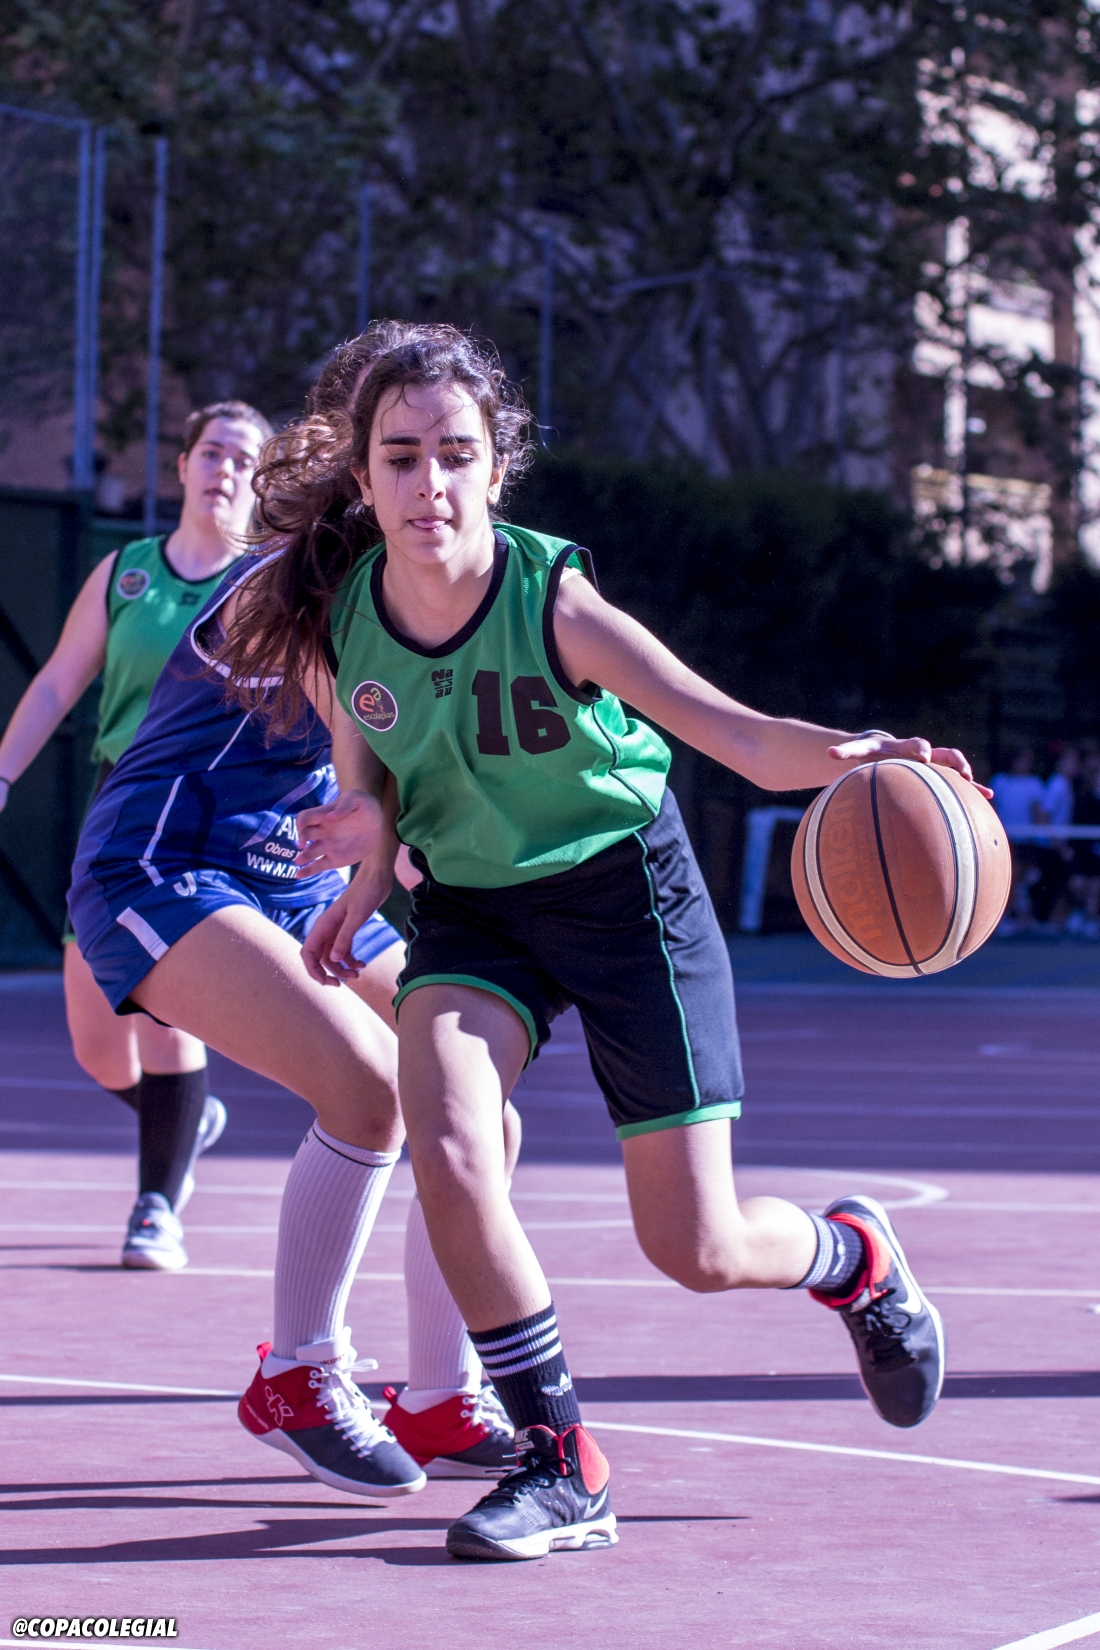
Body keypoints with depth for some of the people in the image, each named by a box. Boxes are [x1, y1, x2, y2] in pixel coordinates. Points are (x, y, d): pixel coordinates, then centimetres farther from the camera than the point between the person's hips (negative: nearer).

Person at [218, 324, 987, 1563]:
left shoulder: (553, 599, -28)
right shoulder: (332, 612, -16)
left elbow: (738, 736, -36)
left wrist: (846, 755, -54)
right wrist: (366, 884, -2)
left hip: (627, 888, -3)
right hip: (472, 905, 3)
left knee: (694, 1251, -1)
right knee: (446, 1155, -25)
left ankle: (855, 1257, 37)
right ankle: (562, 1465, -8)